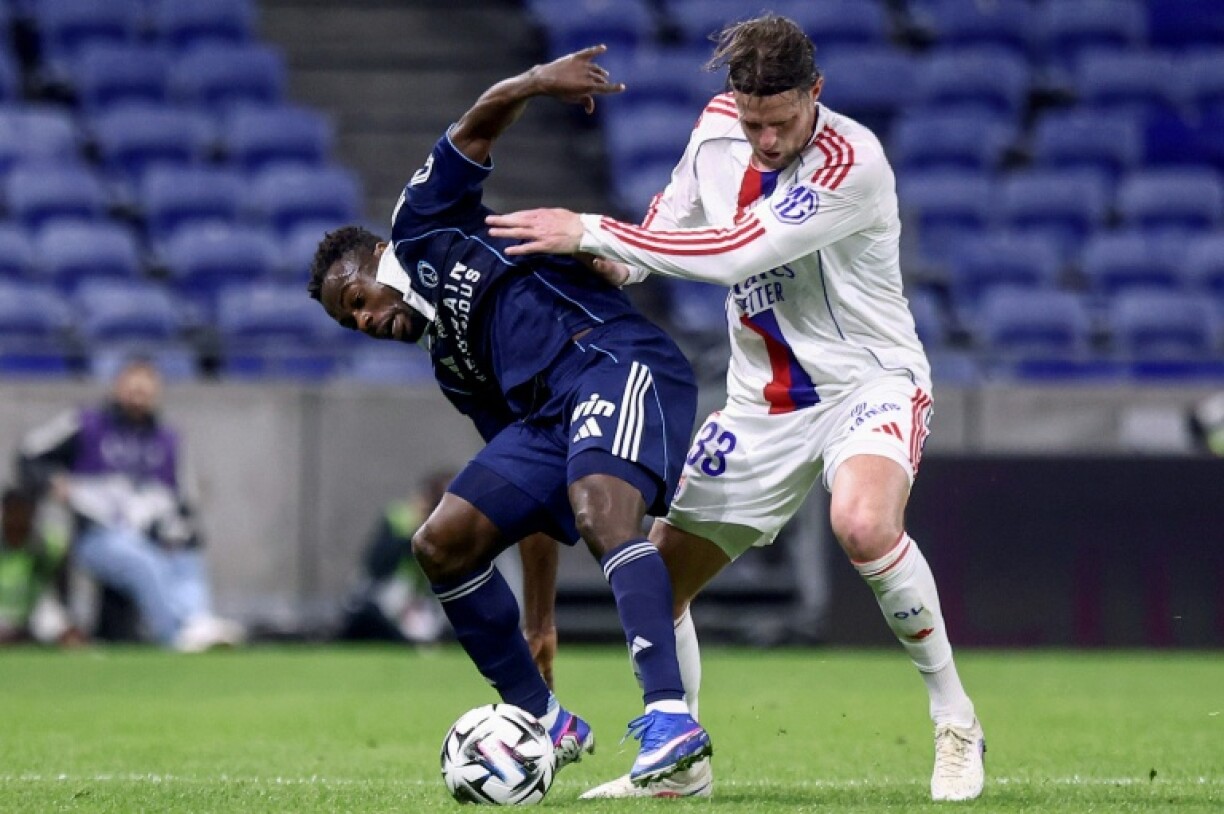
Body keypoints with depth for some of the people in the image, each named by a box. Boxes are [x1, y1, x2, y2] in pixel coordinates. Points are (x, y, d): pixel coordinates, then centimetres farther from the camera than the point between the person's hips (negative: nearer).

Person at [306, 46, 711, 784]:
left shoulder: (425, 229, 18)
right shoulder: (453, 367, 32)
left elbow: (479, 128, 5)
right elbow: (526, 471, 28)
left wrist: (534, 84, -17)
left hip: (617, 361, -9)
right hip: (552, 414, 9)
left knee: (604, 516, -32)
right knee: (442, 544, 4)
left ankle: (670, 717, -46)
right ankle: (542, 720, 9)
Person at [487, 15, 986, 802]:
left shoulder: (852, 163, -26)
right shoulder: (717, 127, -4)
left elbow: (736, 254, -32)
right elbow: (674, 214, 16)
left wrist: (593, 233, -28)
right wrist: (617, 265, -7)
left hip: (867, 379, -7)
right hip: (762, 402, 7)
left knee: (864, 524, -37)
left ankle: (956, 727, -19)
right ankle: (678, 764, 26)